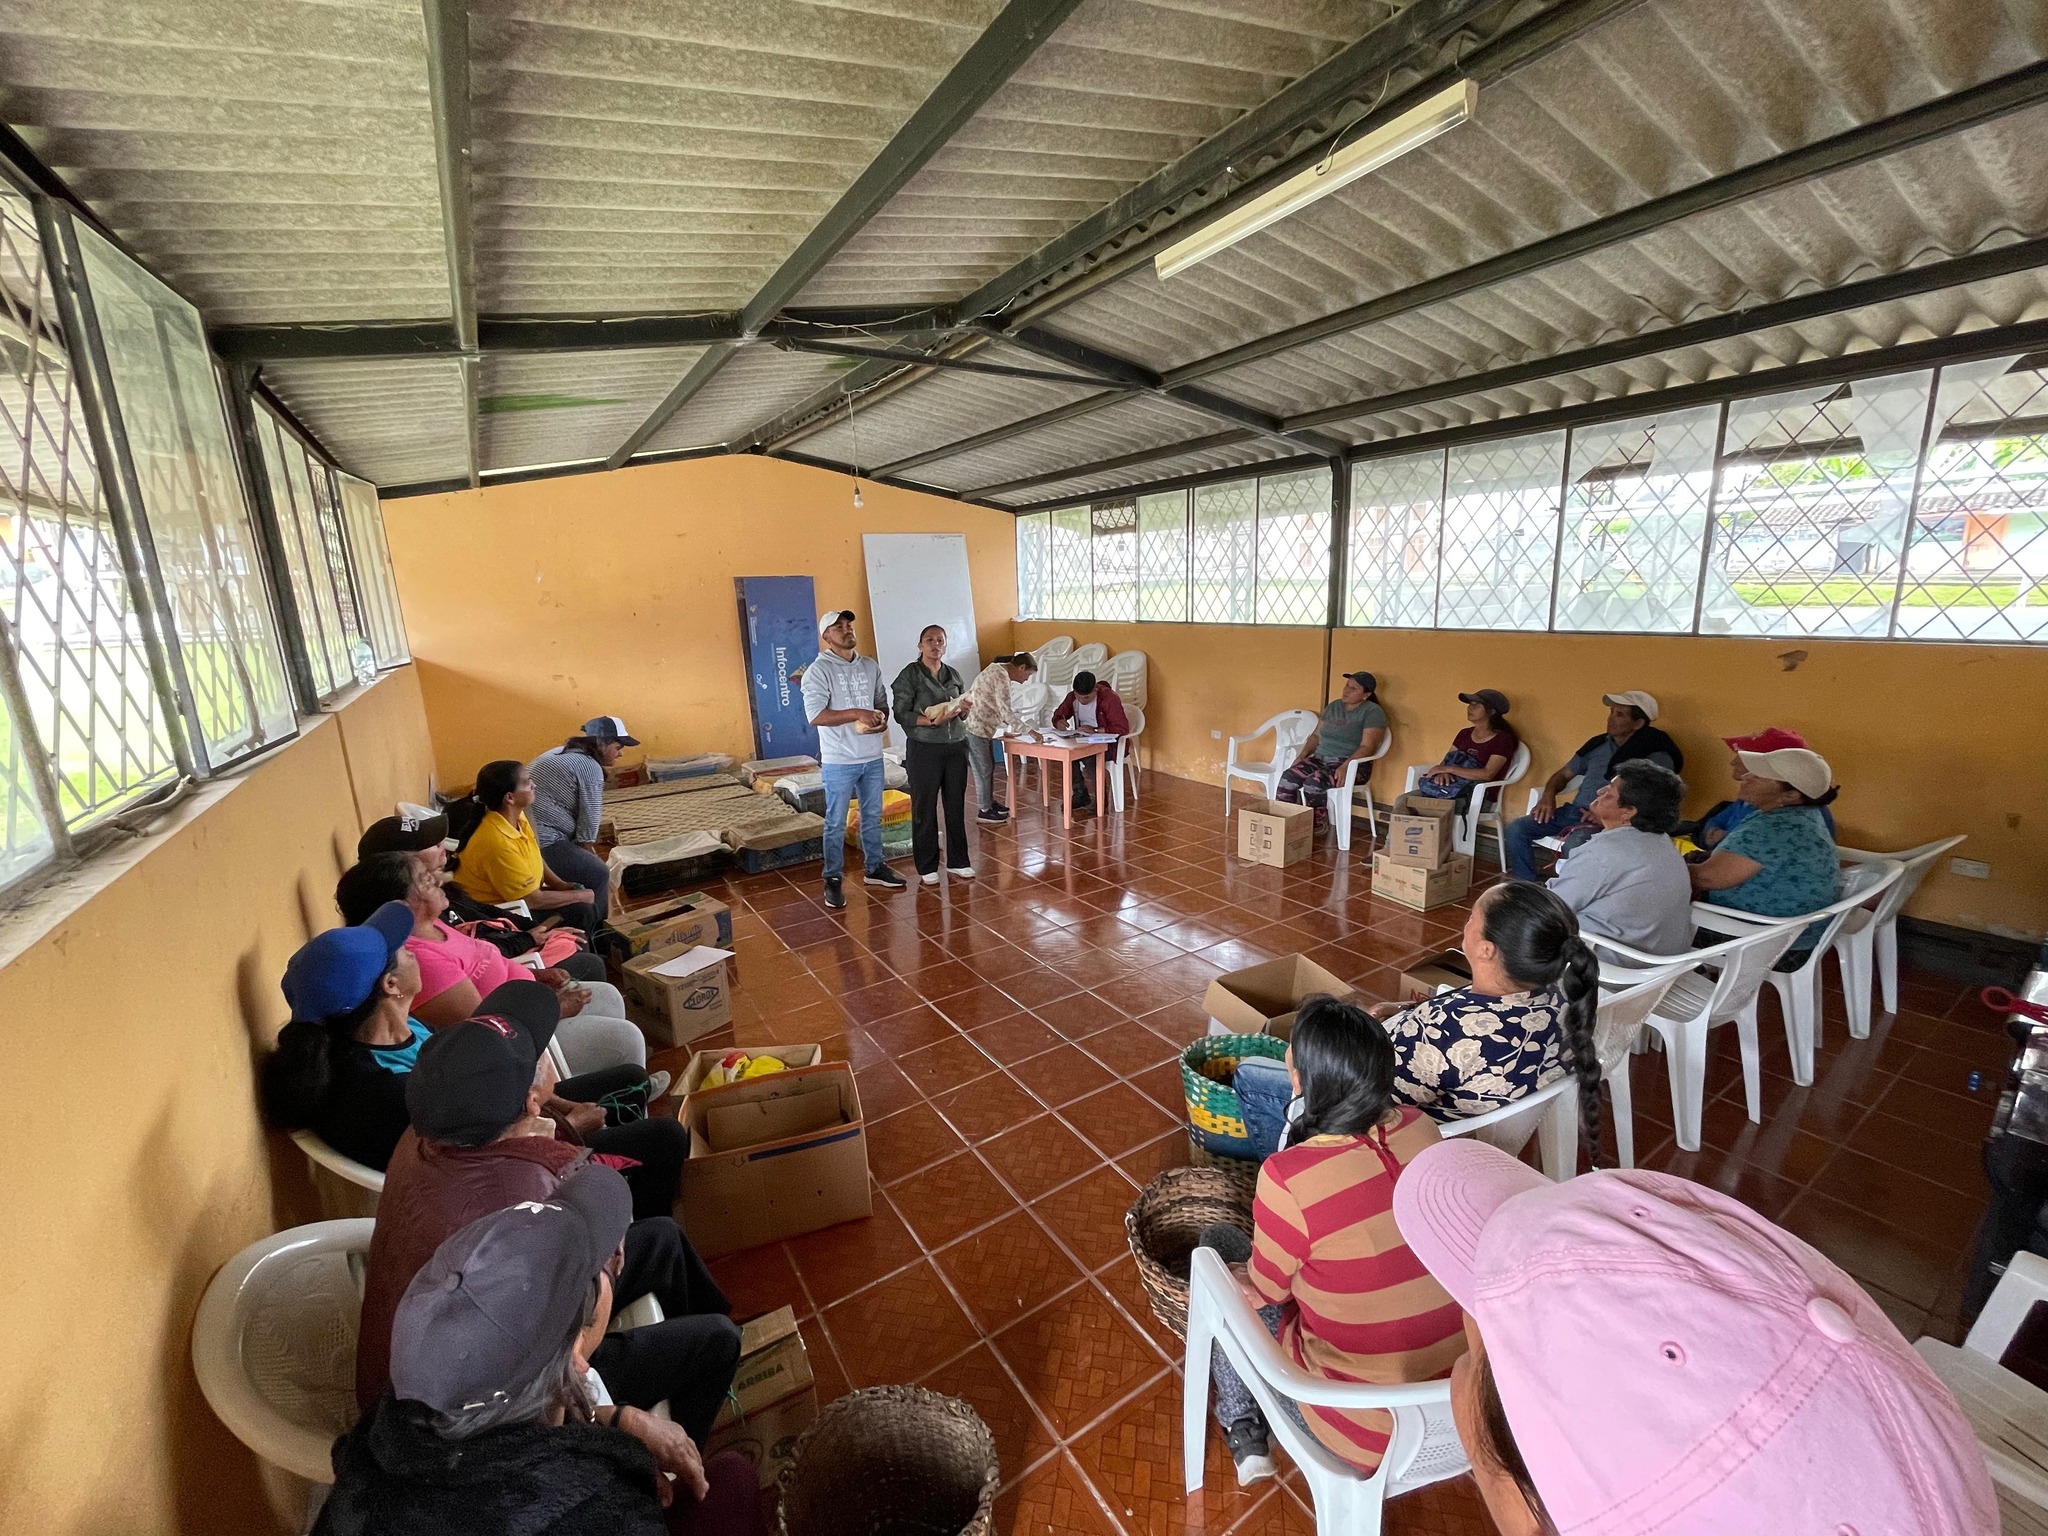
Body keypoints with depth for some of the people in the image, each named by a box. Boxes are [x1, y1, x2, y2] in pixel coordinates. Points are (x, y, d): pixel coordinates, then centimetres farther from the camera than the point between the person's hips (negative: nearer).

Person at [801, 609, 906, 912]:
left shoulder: (870, 666, 8)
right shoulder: (818, 670, -11)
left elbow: (882, 701, 16)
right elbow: (816, 716, -20)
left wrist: (883, 718, -7)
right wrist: (858, 714, -25)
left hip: (872, 757, 6)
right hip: (839, 761, -5)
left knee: (873, 817, 17)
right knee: (836, 823, 4)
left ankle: (876, 869, 31)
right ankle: (833, 879, 15)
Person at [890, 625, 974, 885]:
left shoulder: (953, 675, 11)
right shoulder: (909, 675, -5)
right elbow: (901, 714, -10)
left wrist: (964, 709, -5)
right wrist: (932, 720, -23)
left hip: (955, 748, 5)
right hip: (923, 750, -5)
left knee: (956, 807, 9)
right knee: (925, 810, 3)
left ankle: (958, 861, 23)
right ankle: (927, 867, 15)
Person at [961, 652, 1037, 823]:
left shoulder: (998, 670, 13)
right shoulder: (1001, 676, -20)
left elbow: (999, 709, 18)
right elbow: (1006, 711, -25)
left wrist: (1007, 729, 13)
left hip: (982, 727, 10)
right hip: (976, 728, -10)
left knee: (989, 767, 17)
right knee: (984, 769, 0)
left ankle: (990, 802, 30)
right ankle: (984, 811, 10)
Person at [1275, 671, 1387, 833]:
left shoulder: (1372, 712, -5)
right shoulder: (1334, 706, 15)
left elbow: (1367, 747, -15)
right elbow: (1316, 735, 19)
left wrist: (1345, 766, -29)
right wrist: (1303, 754, 1)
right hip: (1320, 759, 6)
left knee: (1313, 783, -34)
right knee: (1288, 778, -22)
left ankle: (1318, 825, -13)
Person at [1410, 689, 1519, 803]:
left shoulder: (1502, 739, -3)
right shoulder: (1465, 734, 17)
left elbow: (1487, 774, -16)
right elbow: (1445, 762, 13)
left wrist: (1448, 769, -16)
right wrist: (1442, 772, -12)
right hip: (1449, 788, 6)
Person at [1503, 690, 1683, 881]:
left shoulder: (1655, 757, -4)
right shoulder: (1598, 743, 15)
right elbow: (1564, 774, 22)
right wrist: (1549, 795, 0)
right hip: (1574, 811, 7)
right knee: (1517, 828, -14)